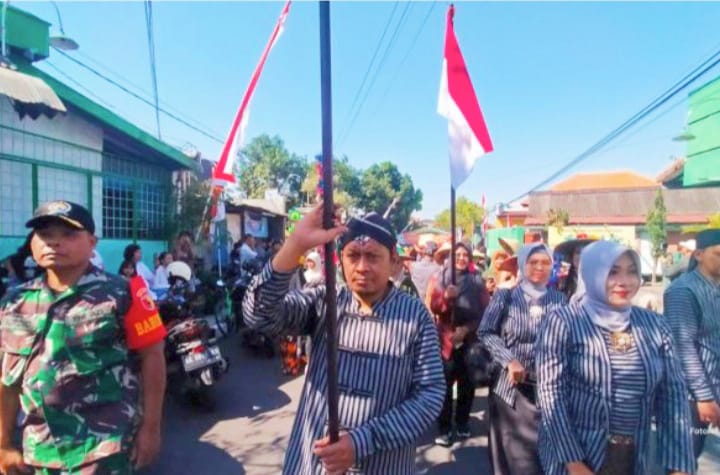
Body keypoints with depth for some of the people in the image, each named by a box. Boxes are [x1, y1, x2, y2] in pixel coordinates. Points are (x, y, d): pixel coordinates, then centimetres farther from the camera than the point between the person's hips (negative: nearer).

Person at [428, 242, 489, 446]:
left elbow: (485, 310, 1)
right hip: (447, 338, -1)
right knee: (445, 384, -7)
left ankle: (462, 423, 24)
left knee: (467, 383, 8)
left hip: (470, 339, 2)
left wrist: (467, 328, -11)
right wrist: (446, 297, -25)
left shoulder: (477, 280, 4)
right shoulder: (442, 277, 2)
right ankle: (444, 428, 3)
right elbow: (434, 306, -5)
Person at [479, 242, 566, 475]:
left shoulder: (560, 300, 1)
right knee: (511, 453, 11)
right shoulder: (505, 296, -3)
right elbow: (486, 332, -3)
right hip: (510, 387, -1)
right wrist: (509, 360, -15)